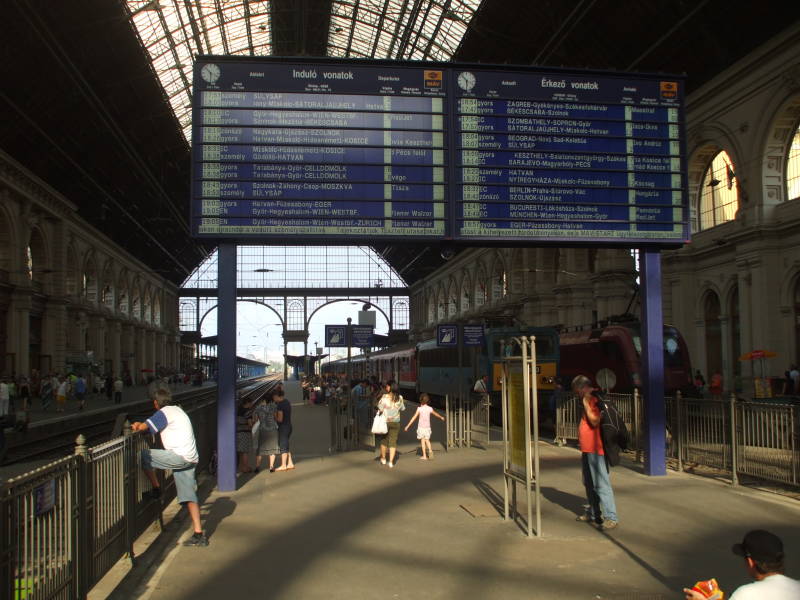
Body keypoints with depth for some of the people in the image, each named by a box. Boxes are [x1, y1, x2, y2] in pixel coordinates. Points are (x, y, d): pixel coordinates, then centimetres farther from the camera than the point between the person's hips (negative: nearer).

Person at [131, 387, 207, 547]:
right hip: (190, 458, 9)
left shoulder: (164, 413, -4)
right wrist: (141, 424, 24)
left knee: (143, 455, -2)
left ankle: (156, 489, 12)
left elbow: (145, 427, -15)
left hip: (179, 456, -9)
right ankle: (199, 534, 3)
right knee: (189, 496, 7)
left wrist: (136, 426, 6)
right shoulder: (177, 410, 24)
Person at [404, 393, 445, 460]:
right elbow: (436, 414, 19)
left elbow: (414, 418, -10)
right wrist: (441, 417, 39)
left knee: (422, 440, 5)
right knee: (427, 440, 15)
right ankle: (430, 451, -9)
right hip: (427, 427, 3)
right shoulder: (430, 408, 0)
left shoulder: (419, 409, -9)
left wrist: (408, 426, -5)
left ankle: (424, 456, 5)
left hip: (421, 427, -3)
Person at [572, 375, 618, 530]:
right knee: (589, 484, 18)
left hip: (596, 451, -11)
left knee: (601, 484, -9)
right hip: (587, 451, 11)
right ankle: (593, 513, 28)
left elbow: (595, 421, -25)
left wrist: (586, 404, -18)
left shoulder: (596, 401, -15)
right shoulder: (588, 401, 16)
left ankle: (611, 517, -7)